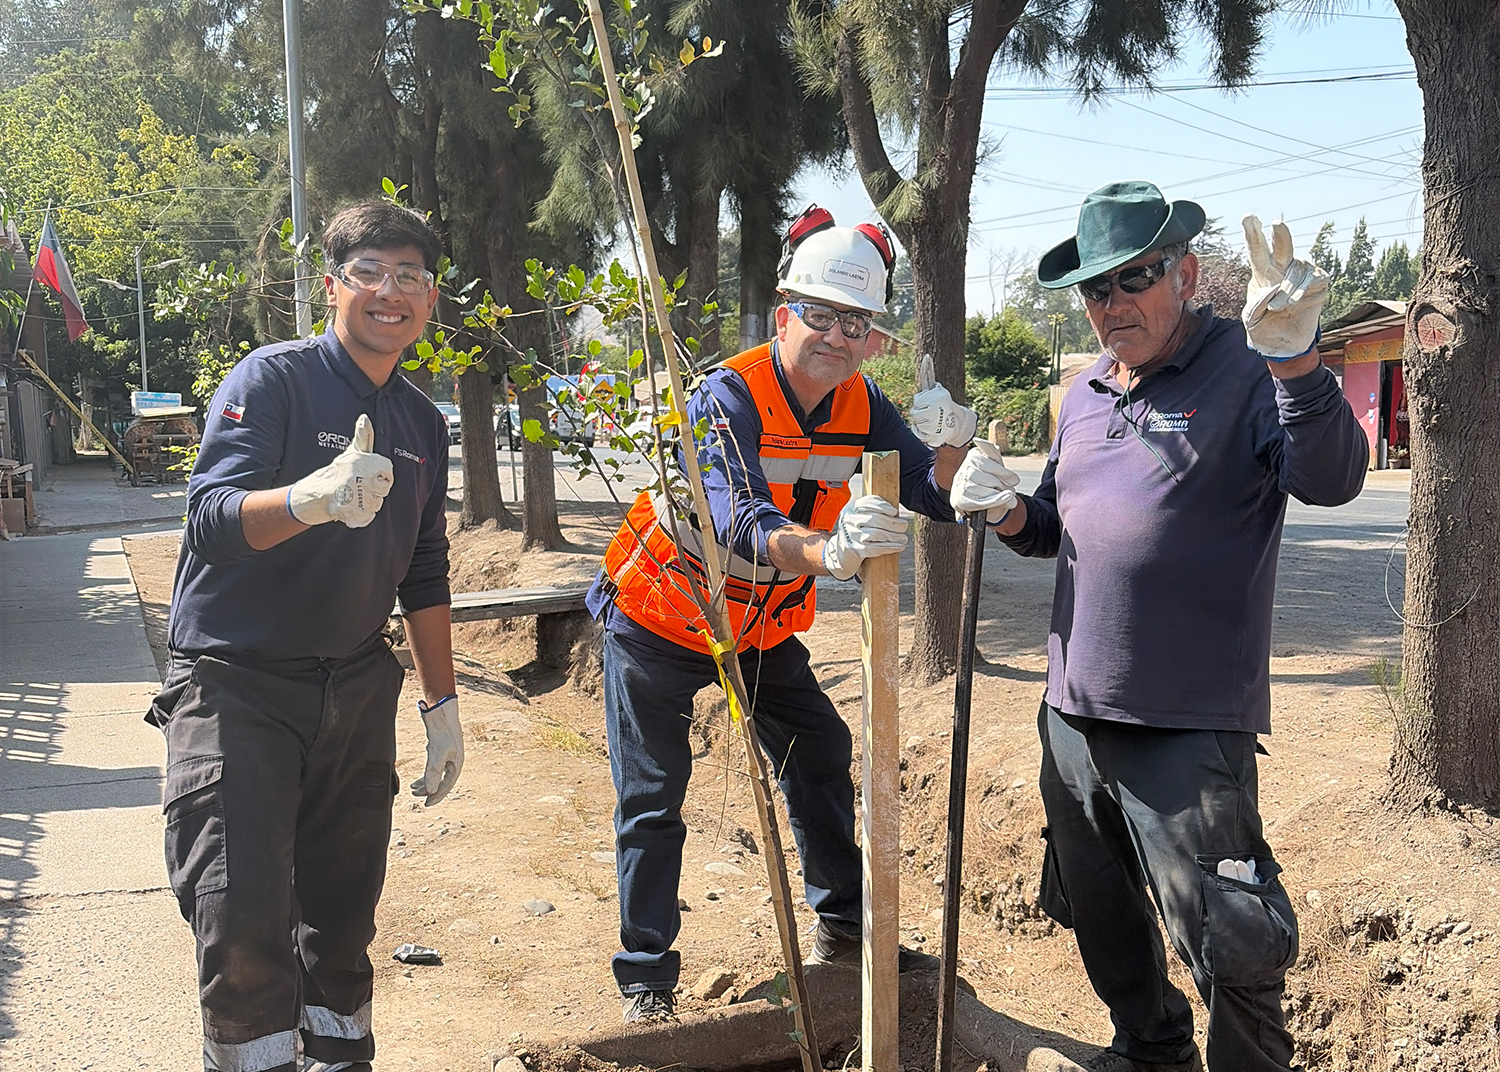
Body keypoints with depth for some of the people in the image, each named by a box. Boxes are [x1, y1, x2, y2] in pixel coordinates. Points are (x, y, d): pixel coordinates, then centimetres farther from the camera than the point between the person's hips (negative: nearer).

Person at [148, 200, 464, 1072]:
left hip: (355, 688, 6)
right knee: (242, 918, -13)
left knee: (343, 916, 12)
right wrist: (313, 497, -44)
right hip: (236, 682, -5)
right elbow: (212, 519, -24)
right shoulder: (271, 379, -10)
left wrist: (442, 704, 15)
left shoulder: (423, 423, 10)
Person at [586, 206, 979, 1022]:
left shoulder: (859, 405, -10)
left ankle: (842, 926, 28)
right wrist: (832, 551, -64)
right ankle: (645, 975, 11)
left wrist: (950, 449, -36)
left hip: (761, 627, 6)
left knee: (820, 755, 11)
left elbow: (931, 494, -14)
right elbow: (741, 526, -45)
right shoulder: (729, 397, -29)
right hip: (659, 621, -6)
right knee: (653, 800, -2)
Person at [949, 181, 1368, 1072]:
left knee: (1224, 940, -5)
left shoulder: (1247, 372, -10)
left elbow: (1331, 481, -25)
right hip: (1074, 714, 8)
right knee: (1100, 915, 23)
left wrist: (1294, 360, -40)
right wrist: (1011, 512, 0)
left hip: (1190, 727, -8)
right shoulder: (1086, 396, 13)